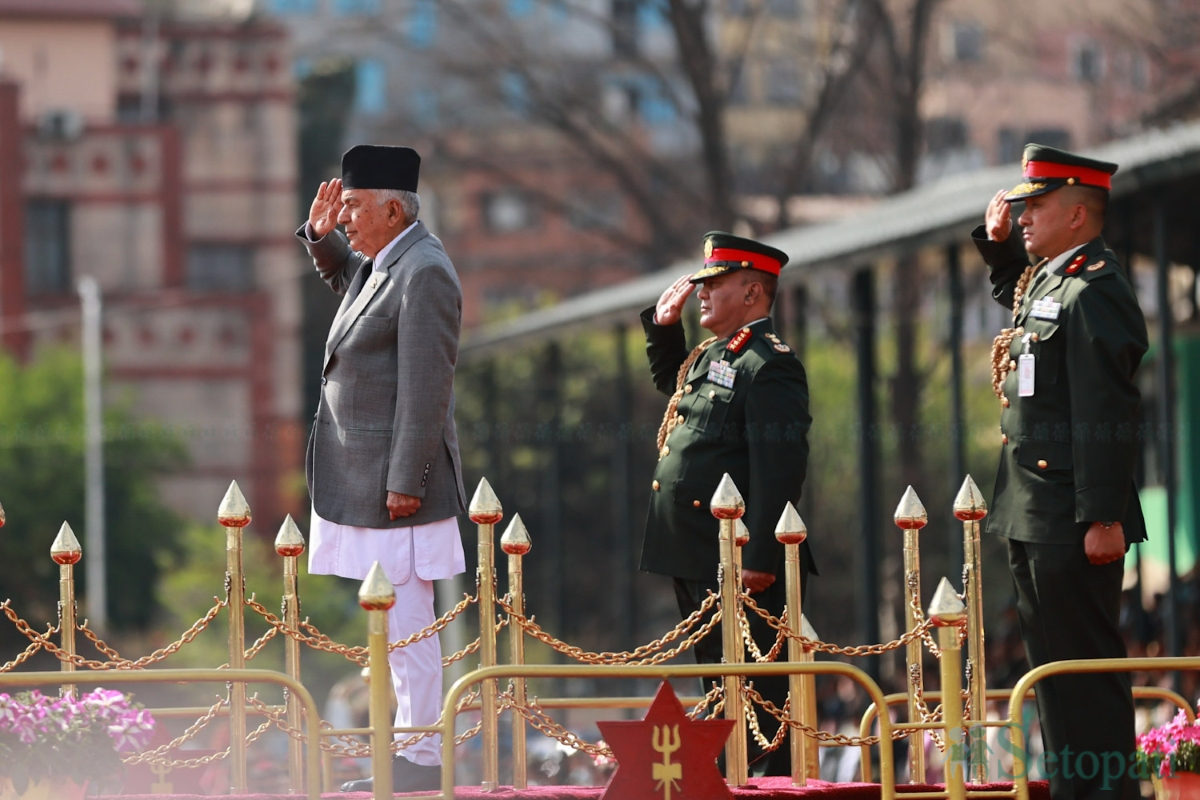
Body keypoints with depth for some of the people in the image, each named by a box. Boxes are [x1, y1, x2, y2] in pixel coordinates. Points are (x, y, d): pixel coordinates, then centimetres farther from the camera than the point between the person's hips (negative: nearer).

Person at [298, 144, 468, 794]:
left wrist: (405, 484, -21)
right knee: (394, 624, 13)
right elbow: (345, 279, 40)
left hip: (397, 478, -10)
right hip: (364, 480, 10)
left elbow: (425, 387, -20)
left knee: (406, 622, -7)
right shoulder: (381, 265, 14)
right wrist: (321, 236, 18)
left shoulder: (424, 273, -16)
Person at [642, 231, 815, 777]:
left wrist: (758, 559, -27)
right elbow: (669, 380, 42)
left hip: (738, 564, -10)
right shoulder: (712, 356, 16)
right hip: (696, 562, 10)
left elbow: (778, 470, -22)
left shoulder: (768, 365, -15)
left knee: (759, 693, -9)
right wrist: (664, 324, 24)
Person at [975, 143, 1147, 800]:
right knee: (1052, 666, 15)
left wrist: (1103, 519, -25)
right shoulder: (1044, 280, 14)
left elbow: (1108, 415, -21)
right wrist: (998, 243, 22)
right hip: (1033, 519, 10)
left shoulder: (1093, 291, -15)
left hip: (1072, 522, -10)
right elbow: (1012, 294, 42)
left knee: (1087, 666, -7)